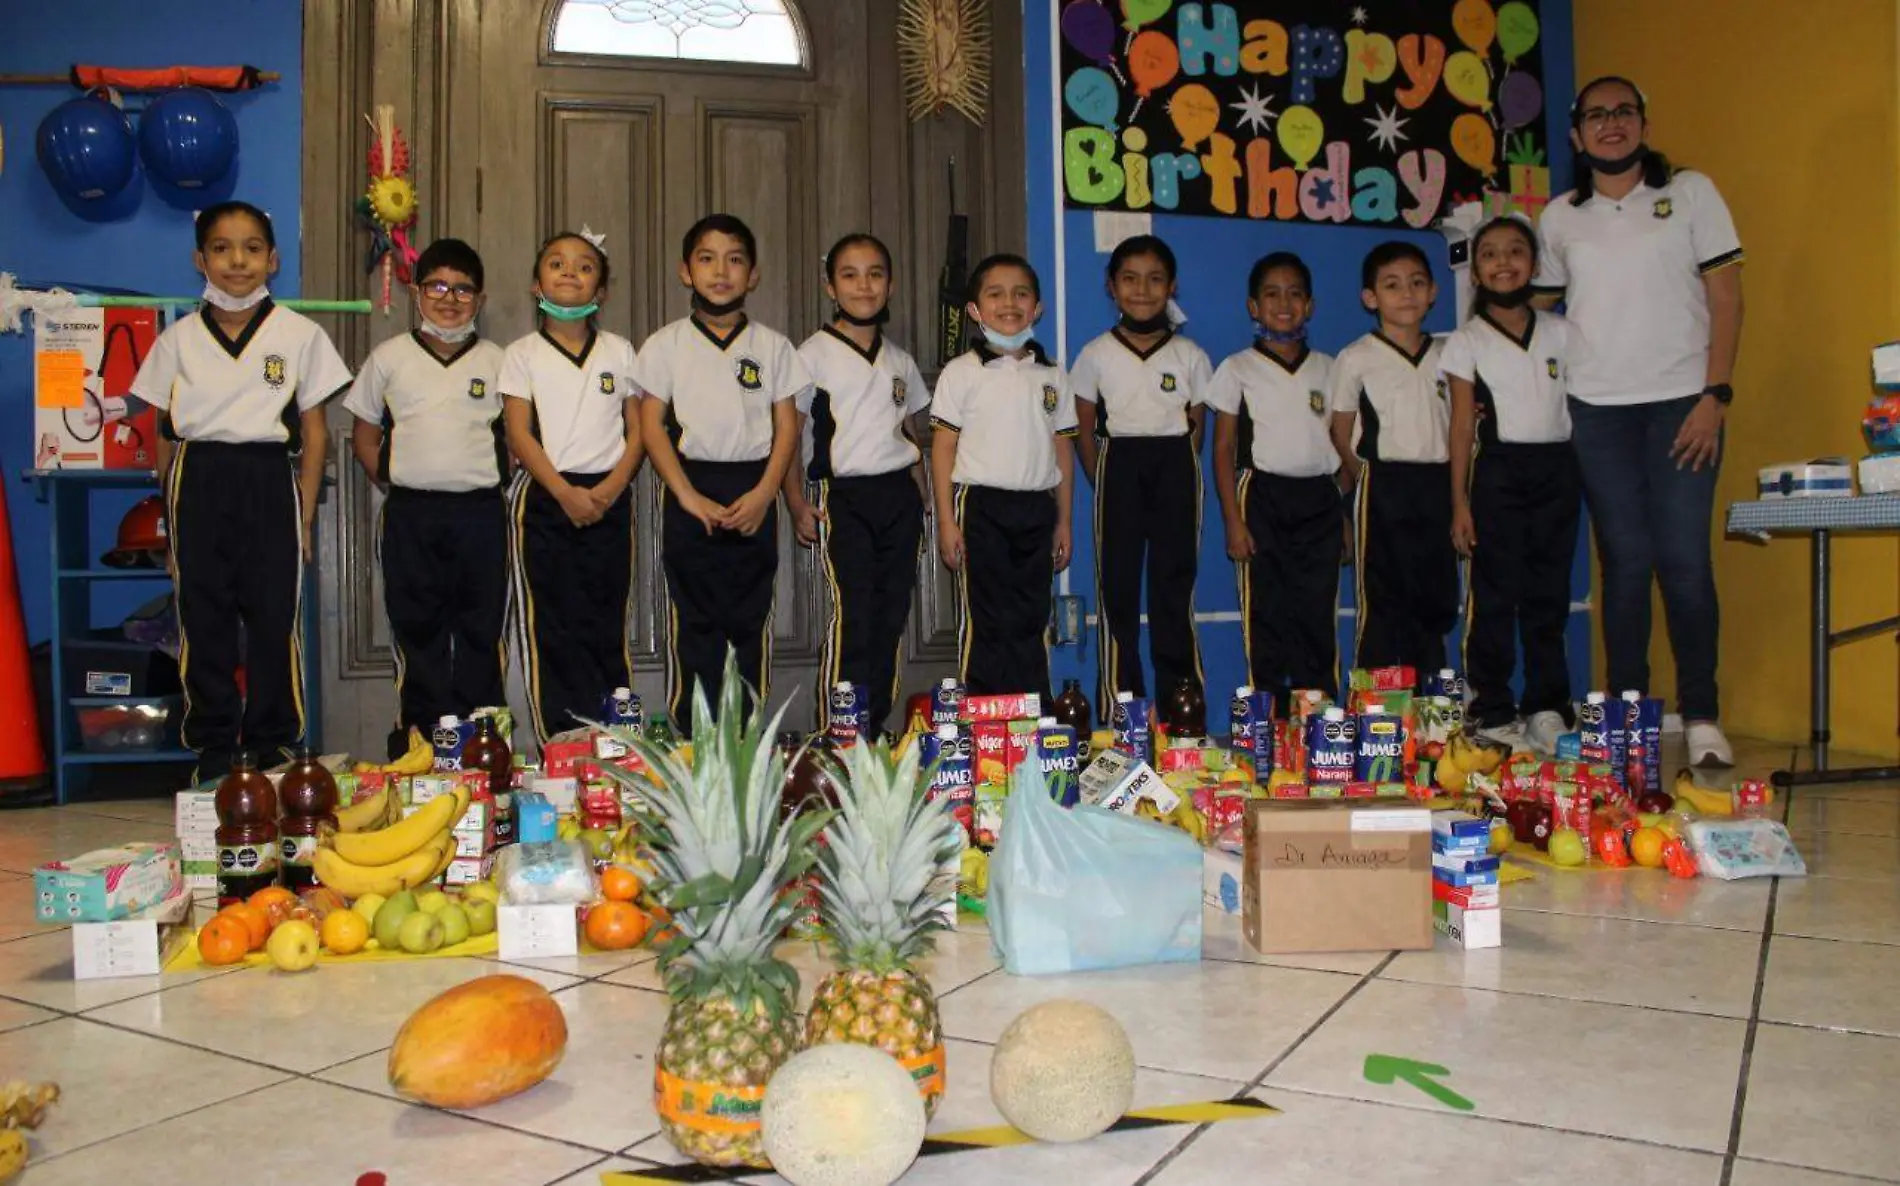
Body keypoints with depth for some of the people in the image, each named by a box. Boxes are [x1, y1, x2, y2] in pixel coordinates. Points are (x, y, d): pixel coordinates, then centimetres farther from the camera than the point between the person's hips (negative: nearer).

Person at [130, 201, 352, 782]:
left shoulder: (300, 335, 5)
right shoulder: (178, 339, 9)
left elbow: (314, 431, 6)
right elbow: (164, 433, 12)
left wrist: (305, 514, 0)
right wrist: (172, 508, 4)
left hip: (270, 480, -1)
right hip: (198, 484, 1)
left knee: (275, 619, -1)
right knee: (204, 620, 3)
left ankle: (272, 745, 12)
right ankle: (213, 749, 13)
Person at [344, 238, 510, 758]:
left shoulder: (497, 361, 7)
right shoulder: (389, 358, 9)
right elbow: (364, 434, 13)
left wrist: (495, 478, 0)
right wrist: (390, 481, 2)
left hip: (479, 510, 0)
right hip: (410, 513, 1)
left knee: (480, 628, 4)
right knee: (417, 627, 6)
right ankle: (421, 731, 16)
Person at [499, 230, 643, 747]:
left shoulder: (618, 351, 10)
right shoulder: (522, 354, 5)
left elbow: (637, 429, 7)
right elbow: (520, 435, -2)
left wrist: (612, 487, -10)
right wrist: (566, 493, -14)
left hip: (608, 499, 1)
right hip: (543, 500, -1)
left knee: (608, 623, 2)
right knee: (550, 626, -1)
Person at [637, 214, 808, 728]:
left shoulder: (773, 346, 8)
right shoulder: (666, 345, 5)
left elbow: (787, 425, 4)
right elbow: (653, 424, 0)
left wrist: (763, 493, -10)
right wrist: (688, 496, -11)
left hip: (754, 490, 1)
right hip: (690, 491, -1)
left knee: (752, 616, 4)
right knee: (694, 618, 1)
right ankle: (690, 737, 8)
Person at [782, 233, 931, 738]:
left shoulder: (900, 360, 14)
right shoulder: (813, 354, -1)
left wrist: (922, 498, 15)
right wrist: (797, 503, -9)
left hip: (900, 495, 5)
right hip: (844, 496, -5)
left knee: (892, 617, 6)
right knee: (851, 618, -12)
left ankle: (877, 729, 17)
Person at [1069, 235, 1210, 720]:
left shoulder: (1190, 355, 5)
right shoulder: (1096, 354, 3)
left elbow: (1197, 426, 9)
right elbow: (1084, 427, 7)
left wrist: (1179, 472, -1)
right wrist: (1102, 482, 0)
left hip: (1175, 467, 0)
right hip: (1118, 466, 0)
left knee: (1174, 583, 2)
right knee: (1116, 584, 1)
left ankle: (1182, 697, 11)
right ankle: (1117, 710, 8)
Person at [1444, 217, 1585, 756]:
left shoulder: (1560, 333, 10)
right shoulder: (1467, 341, 2)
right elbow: (1462, 426, -1)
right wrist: (1460, 502, -6)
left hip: (1557, 469, 3)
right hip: (1498, 471, -3)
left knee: (1549, 594, 7)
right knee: (1494, 595, -2)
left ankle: (1547, 709, 14)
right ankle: (1493, 712, 4)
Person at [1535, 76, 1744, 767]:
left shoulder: (1690, 193, 7)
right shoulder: (1559, 218, 12)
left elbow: (1726, 295, 2)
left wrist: (1715, 394, -8)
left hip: (1682, 401, -1)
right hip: (1597, 409, 2)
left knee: (1684, 559, -7)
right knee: (1624, 561, 2)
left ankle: (1701, 717, 1)